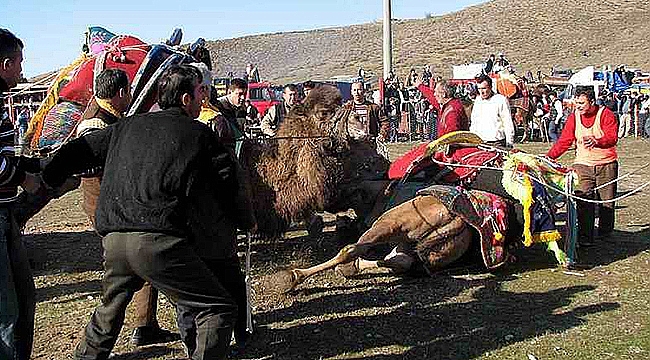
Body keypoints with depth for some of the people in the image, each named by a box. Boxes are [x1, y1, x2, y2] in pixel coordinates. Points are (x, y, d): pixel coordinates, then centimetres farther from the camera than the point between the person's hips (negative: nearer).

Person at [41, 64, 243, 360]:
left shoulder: (126, 127, 20)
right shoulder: (200, 134, 8)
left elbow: (79, 151, 24)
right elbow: (227, 181, 11)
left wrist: (43, 180, 38)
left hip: (113, 239, 6)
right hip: (158, 241, -6)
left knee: (110, 308, 32)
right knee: (219, 310, 2)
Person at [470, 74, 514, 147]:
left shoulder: (501, 100, -2)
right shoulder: (477, 101, 14)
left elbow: (508, 124, -3)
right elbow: (473, 123, 21)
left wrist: (509, 144, -6)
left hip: (497, 143, -4)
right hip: (479, 142, 4)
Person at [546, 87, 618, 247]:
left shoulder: (606, 114, -7)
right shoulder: (574, 117, 4)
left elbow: (612, 138, -20)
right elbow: (564, 141, 5)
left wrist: (596, 141, -41)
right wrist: (548, 157, -6)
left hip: (606, 164, -1)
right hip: (583, 164, 2)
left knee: (607, 201, 6)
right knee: (584, 202, -11)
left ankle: (605, 233, 26)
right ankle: (585, 237, -9)